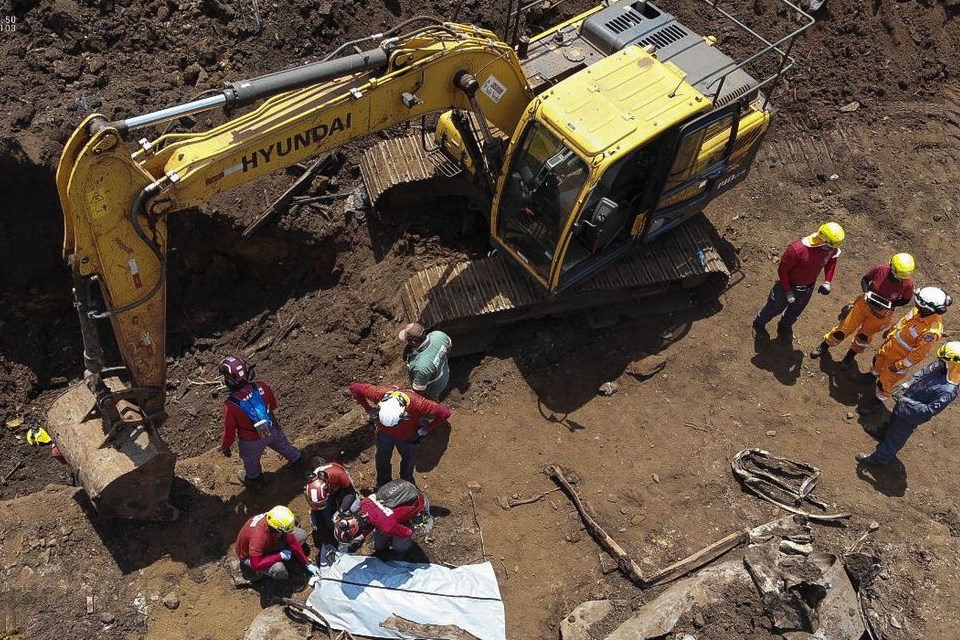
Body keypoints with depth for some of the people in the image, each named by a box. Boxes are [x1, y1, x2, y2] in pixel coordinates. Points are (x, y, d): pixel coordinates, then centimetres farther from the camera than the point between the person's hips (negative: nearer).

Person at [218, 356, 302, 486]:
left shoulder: (230, 405, -38)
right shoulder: (262, 387, -27)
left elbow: (229, 431, -22)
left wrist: (225, 447, -2)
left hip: (252, 441, -3)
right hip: (272, 430, 3)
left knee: (251, 460, 31)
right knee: (283, 445, 35)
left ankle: (253, 478, 61)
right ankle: (296, 457, 64)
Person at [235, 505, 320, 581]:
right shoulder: (258, 537, -44)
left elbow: (293, 543, -11)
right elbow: (256, 565, -39)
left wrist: (308, 564, -9)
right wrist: (280, 556, -33)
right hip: (249, 556, -6)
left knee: (301, 535, -5)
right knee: (279, 570, -34)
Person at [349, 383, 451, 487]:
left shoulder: (416, 403, -44)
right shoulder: (379, 394, -40)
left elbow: (444, 413, -34)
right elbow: (354, 388, -23)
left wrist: (425, 429, -23)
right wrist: (370, 410, -18)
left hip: (407, 438, -1)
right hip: (384, 434, 1)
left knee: (408, 459, 26)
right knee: (382, 460, 24)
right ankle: (383, 485, 55)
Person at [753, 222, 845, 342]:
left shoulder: (832, 249, -21)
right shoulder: (797, 249, -38)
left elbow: (831, 262, 4)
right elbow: (782, 270, -25)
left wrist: (827, 282, -6)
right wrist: (788, 292, -23)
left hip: (808, 288, 5)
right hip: (788, 286, -5)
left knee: (795, 312, 27)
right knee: (775, 308, 20)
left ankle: (785, 327, 56)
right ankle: (759, 324, 48)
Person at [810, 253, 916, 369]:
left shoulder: (908, 283, -24)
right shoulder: (880, 269, -25)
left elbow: (906, 300, -6)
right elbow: (865, 279, -6)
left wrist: (890, 305, -21)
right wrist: (866, 292, -23)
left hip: (881, 314, 0)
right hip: (864, 304, 0)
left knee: (864, 336, 18)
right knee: (844, 329, 11)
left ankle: (850, 356, 44)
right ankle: (824, 345, 35)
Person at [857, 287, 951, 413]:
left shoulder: (932, 331, -41)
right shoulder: (921, 310, -20)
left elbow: (919, 354, -29)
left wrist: (899, 366, -20)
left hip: (902, 356, -7)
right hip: (893, 342, 7)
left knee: (887, 380, 14)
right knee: (879, 360, 32)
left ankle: (879, 400, 42)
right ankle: (873, 375, 63)